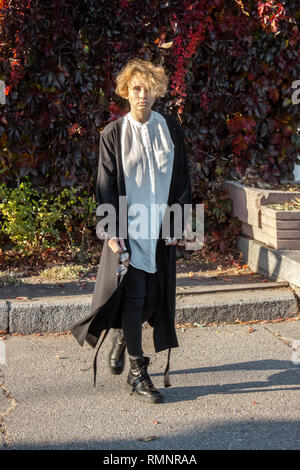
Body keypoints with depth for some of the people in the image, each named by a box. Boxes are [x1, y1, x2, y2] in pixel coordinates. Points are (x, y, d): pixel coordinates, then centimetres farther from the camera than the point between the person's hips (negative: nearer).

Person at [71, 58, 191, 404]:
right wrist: (112, 231, -8)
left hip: (162, 229, 3)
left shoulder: (171, 128, 5)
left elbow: (181, 177, 8)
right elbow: (106, 185, -2)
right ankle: (136, 373, 5)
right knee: (133, 297, -5)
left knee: (155, 296, 9)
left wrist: (177, 221, 2)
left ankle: (121, 336, 38)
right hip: (128, 230, -3)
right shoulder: (113, 134, -2)